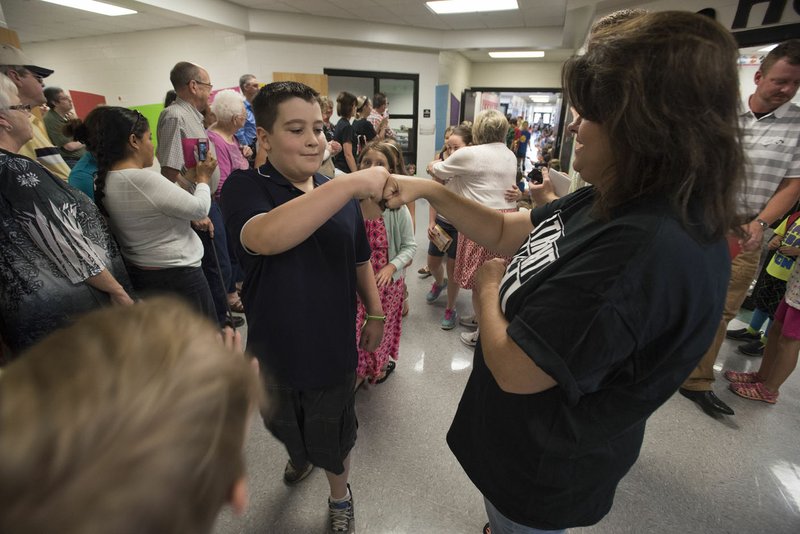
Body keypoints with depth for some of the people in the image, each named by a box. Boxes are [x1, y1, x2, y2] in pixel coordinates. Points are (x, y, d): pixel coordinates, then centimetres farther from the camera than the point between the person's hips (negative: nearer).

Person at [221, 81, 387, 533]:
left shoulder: (342, 194, -3)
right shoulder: (245, 187, -15)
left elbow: (360, 260, 9)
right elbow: (266, 238, -39)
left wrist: (376, 313, 8)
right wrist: (352, 183, -43)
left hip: (334, 347, 1)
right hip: (276, 348, 0)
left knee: (333, 437, 19)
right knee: (287, 426, 29)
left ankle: (340, 495, 51)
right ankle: (300, 455, 64)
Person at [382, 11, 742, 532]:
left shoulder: (652, 250, -37)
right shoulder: (613, 204, -5)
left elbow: (513, 369, -33)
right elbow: (504, 232, 1)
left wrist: (489, 289, -15)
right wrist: (432, 190, -9)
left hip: (543, 468, -7)